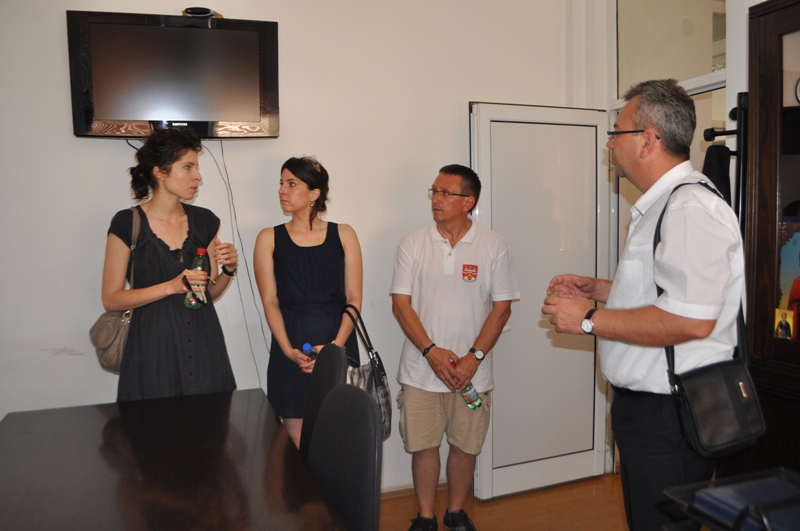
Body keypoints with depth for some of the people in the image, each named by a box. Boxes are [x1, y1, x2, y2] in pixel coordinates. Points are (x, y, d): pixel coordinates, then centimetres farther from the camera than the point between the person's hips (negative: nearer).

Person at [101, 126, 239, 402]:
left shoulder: (204, 220, 4)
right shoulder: (127, 223, -7)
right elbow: (111, 299, -6)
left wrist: (228, 271, -8)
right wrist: (171, 286, -17)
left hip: (203, 342, 3)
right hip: (154, 347, -3)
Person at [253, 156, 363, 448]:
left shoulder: (343, 235, 6)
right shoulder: (269, 238, 6)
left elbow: (354, 298, 1)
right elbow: (270, 301, 0)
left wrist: (336, 344, -13)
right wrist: (288, 350, -13)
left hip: (339, 348, 0)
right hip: (291, 351, 0)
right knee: (299, 446, 3)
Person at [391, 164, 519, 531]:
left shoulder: (493, 246, -2)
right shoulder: (413, 243, -1)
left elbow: (502, 307, -2)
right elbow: (400, 303, -4)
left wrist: (474, 357, -12)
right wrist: (432, 351, -13)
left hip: (471, 371, 0)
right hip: (421, 369, 0)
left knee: (465, 445, 12)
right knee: (423, 445, 8)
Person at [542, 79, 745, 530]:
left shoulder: (692, 209, -22)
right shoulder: (661, 205, 13)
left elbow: (691, 319, -32)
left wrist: (588, 320, -23)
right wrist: (597, 289, 13)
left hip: (671, 415, -11)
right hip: (646, 406, 11)